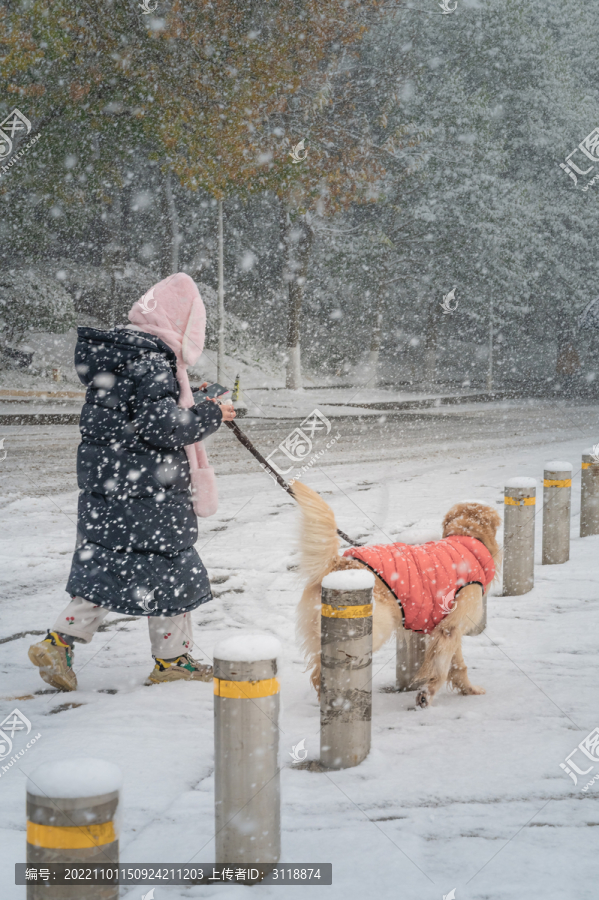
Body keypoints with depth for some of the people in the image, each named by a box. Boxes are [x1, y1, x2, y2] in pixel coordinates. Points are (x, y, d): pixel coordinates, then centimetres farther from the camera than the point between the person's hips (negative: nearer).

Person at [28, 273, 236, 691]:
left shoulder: (117, 351, 12)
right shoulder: (151, 360, -19)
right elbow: (160, 425, -24)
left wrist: (191, 399, 19)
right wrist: (208, 415, -10)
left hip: (105, 483, 9)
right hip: (146, 491, -9)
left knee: (106, 563, 15)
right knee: (167, 566, 4)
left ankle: (60, 641, 10)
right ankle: (173, 659, 16)